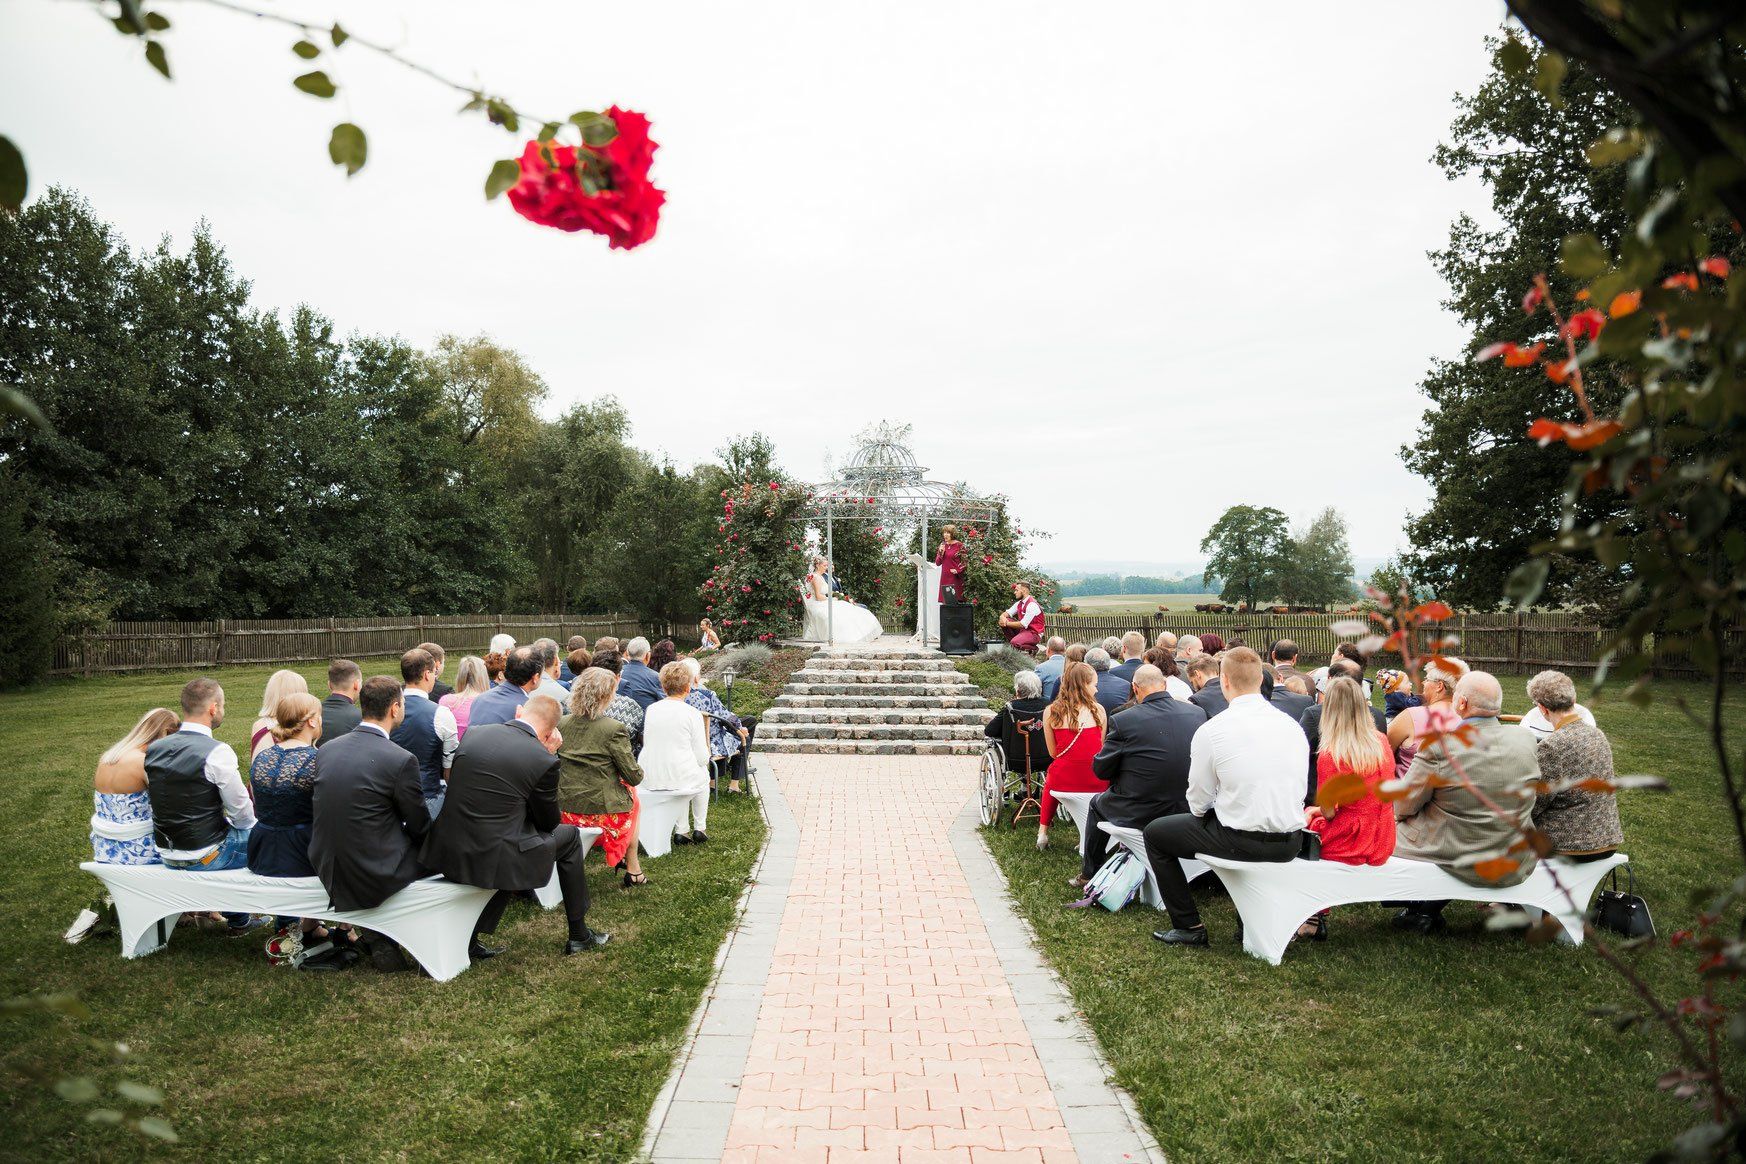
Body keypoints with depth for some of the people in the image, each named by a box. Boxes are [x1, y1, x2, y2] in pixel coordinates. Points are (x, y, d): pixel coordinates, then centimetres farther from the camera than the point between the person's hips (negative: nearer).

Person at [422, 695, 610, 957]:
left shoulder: (474, 733, 3)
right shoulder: (543, 760, -12)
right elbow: (550, 822, 4)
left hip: (446, 850, 6)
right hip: (490, 859, -5)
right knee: (569, 837, 17)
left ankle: (470, 940, 28)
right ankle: (579, 935, 29)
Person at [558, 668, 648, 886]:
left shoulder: (561, 723, -3)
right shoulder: (614, 729, -18)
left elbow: (557, 763, 11)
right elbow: (635, 777, -13)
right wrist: (637, 774, 10)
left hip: (565, 808, 5)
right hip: (600, 810, -5)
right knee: (633, 795, 28)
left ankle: (627, 860, 37)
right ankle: (633, 870, 33)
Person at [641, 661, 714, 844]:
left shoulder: (650, 709, 3)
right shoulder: (692, 713, -10)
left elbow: (646, 744, 13)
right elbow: (702, 757, -7)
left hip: (648, 779, 4)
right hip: (681, 780, -4)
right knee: (703, 774, 31)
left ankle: (680, 831, 31)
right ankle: (699, 828, 36)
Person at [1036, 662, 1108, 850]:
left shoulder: (1050, 712, -2)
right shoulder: (1098, 710, -3)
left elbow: (1053, 752, 3)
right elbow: (1101, 749, 4)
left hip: (1062, 780, 1)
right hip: (1096, 782, 0)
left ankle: (1043, 832, 31)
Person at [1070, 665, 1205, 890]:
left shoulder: (1124, 720, -18)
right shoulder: (1197, 713, -6)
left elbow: (1100, 769, -8)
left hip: (1140, 813, -4)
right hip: (1186, 807, 4)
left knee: (1097, 803, 28)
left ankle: (1089, 875, 39)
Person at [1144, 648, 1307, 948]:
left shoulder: (1211, 731, -14)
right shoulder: (1292, 726, 1)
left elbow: (1198, 804, -6)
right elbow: (1300, 792, 12)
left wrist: (1205, 809, 17)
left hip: (1242, 841, -6)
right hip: (1292, 843, 6)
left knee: (1155, 833, 14)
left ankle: (1189, 927, 16)